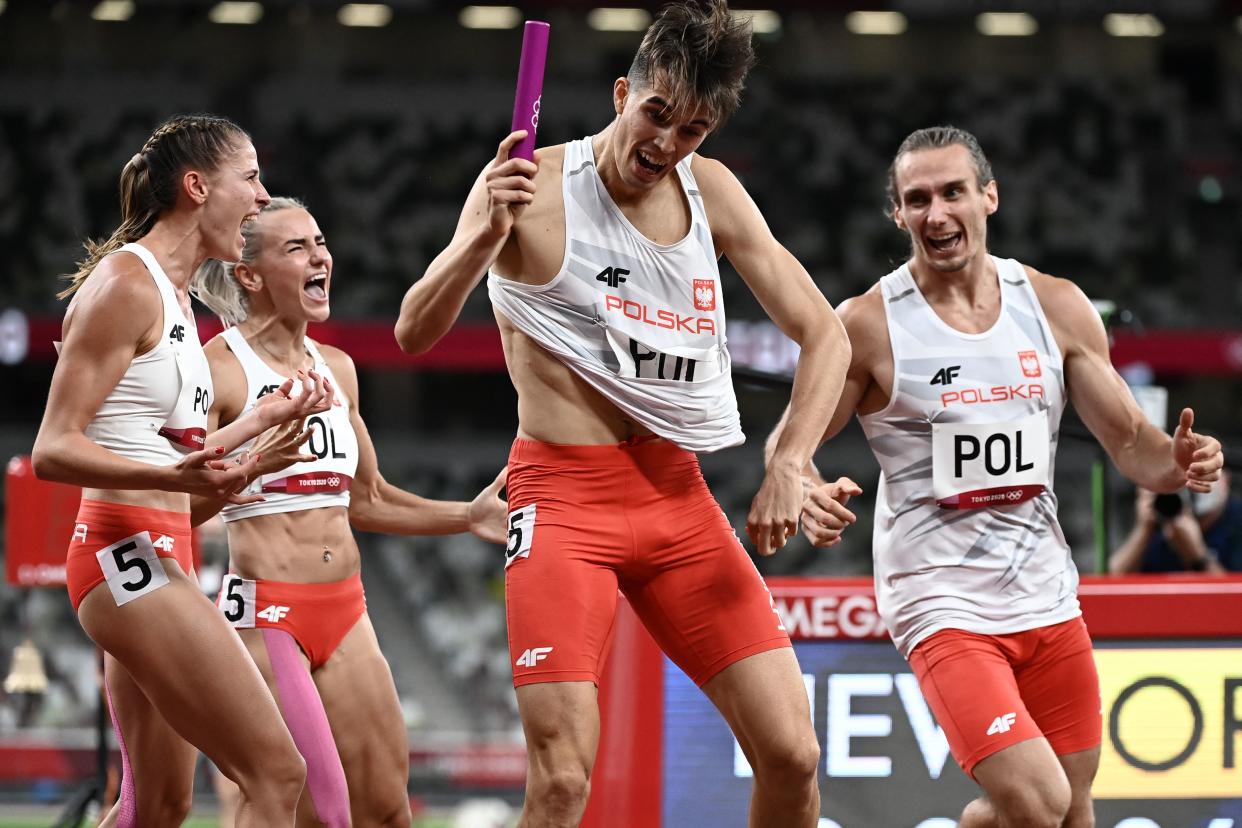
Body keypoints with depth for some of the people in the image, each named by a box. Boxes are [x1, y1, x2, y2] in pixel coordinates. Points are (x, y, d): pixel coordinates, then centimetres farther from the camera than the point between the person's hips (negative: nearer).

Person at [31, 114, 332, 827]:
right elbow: (54, 449, -17)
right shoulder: (125, 282, -12)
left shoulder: (174, 298, 17)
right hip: (129, 551, -10)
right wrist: (174, 478, -32)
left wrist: (273, 415, 27)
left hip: (160, 555, 10)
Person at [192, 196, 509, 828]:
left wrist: (466, 516, 15)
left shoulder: (336, 368, 14)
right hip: (265, 614, -7)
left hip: (345, 612, 7)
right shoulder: (219, 368, -8)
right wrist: (251, 462, -29)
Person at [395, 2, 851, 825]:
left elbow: (824, 334, 8)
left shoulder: (711, 191, 5)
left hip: (680, 497, 5)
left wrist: (789, 466, -6)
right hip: (565, 496, -5)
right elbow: (414, 333, -16)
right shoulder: (532, 187, -10)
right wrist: (484, 237, -34)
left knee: (791, 752, -1)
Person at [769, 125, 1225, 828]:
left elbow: (1131, 442, 9)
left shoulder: (1057, 307, 4)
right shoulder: (867, 324, -7)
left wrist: (1175, 463, -14)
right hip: (942, 603, -5)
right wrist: (811, 495, -24)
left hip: (1048, 599, 5)